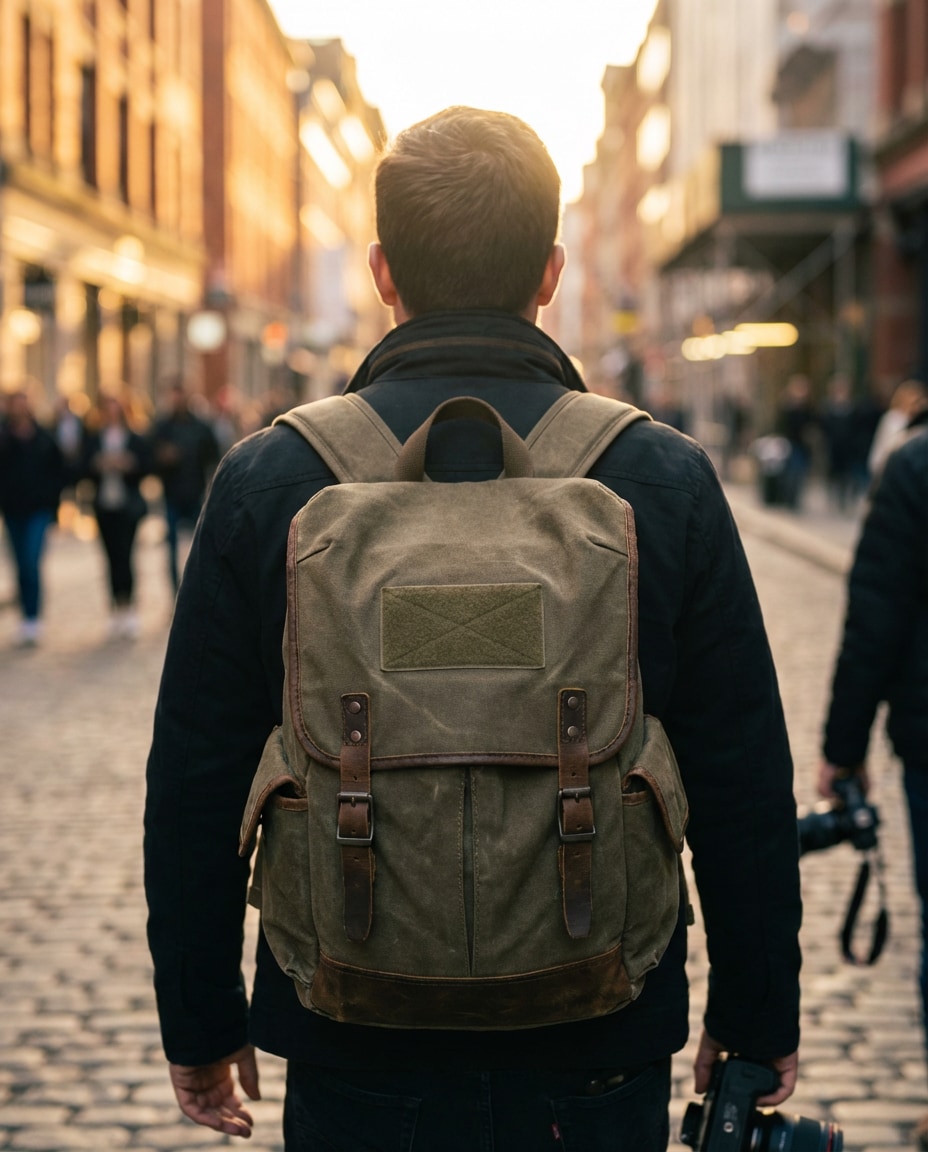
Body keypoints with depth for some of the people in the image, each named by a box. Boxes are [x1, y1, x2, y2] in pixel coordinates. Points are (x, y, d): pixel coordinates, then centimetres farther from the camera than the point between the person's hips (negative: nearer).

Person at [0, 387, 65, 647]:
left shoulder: (44, 438, -1)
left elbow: (58, 472, 5)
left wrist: (52, 502, 0)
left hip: (38, 510, -2)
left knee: (32, 564, -13)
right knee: (22, 566, 10)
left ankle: (32, 621, -10)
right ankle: (28, 618, 20)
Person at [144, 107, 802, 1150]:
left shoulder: (264, 482, -7)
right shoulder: (666, 480, -8)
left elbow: (195, 787, -2)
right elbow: (743, 789, -4)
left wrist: (201, 1025, 9)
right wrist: (758, 1022, 9)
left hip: (354, 1058, 0)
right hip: (598, 1058, 0)